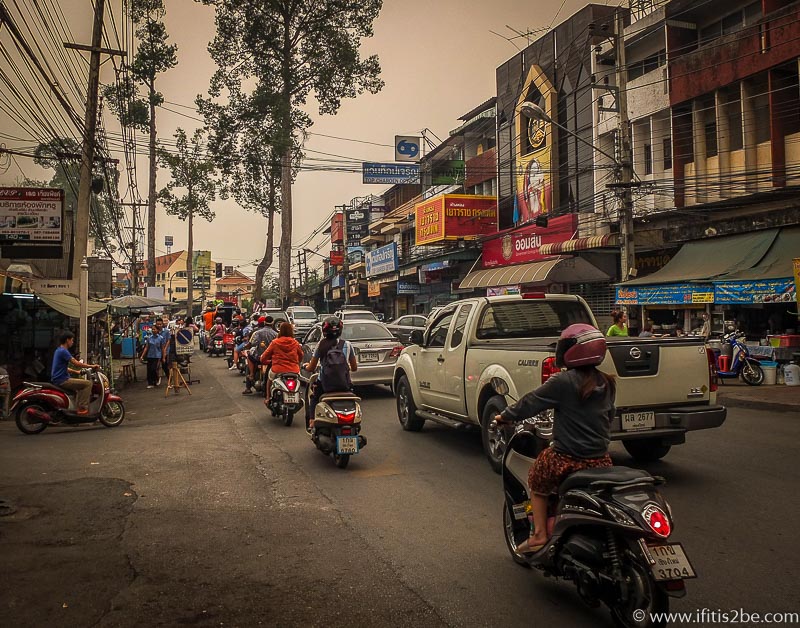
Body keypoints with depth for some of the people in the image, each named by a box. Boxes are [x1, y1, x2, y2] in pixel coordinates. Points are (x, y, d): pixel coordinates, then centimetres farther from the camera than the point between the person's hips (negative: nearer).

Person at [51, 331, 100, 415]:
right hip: (62, 380, -11)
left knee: (81, 384, 30)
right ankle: (82, 408, -15)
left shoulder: (59, 350, 17)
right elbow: (75, 363, -22)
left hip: (58, 379, 11)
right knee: (88, 383, -15)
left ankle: (78, 407, 27)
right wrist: (91, 366, -16)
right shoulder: (63, 351, -16)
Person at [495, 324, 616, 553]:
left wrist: (505, 416, 7)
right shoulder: (606, 384, 5)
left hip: (566, 459, -5)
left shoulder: (564, 382, -14)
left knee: (537, 482, 20)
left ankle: (539, 534, 15)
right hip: (600, 460, 5)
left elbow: (531, 402, -7)